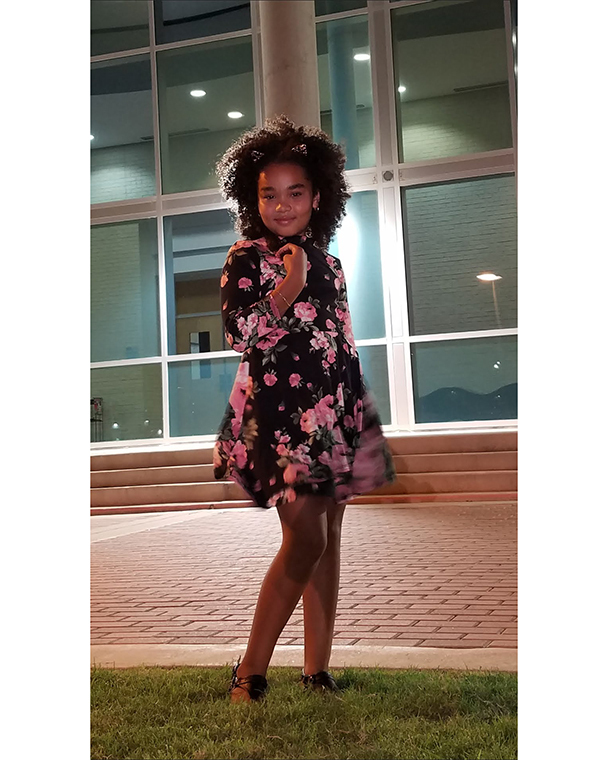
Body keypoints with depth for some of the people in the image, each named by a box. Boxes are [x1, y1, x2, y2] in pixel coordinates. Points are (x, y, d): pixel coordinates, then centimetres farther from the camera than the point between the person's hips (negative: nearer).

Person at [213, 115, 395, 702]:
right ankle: (250, 673, -3)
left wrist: (363, 415, 18)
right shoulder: (247, 256, 0)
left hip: (334, 415, 6)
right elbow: (237, 333, -9)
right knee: (305, 538, -15)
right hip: (278, 414, -6)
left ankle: (317, 671, 14)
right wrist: (288, 287, -15)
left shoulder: (327, 262, 17)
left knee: (328, 539, 5)